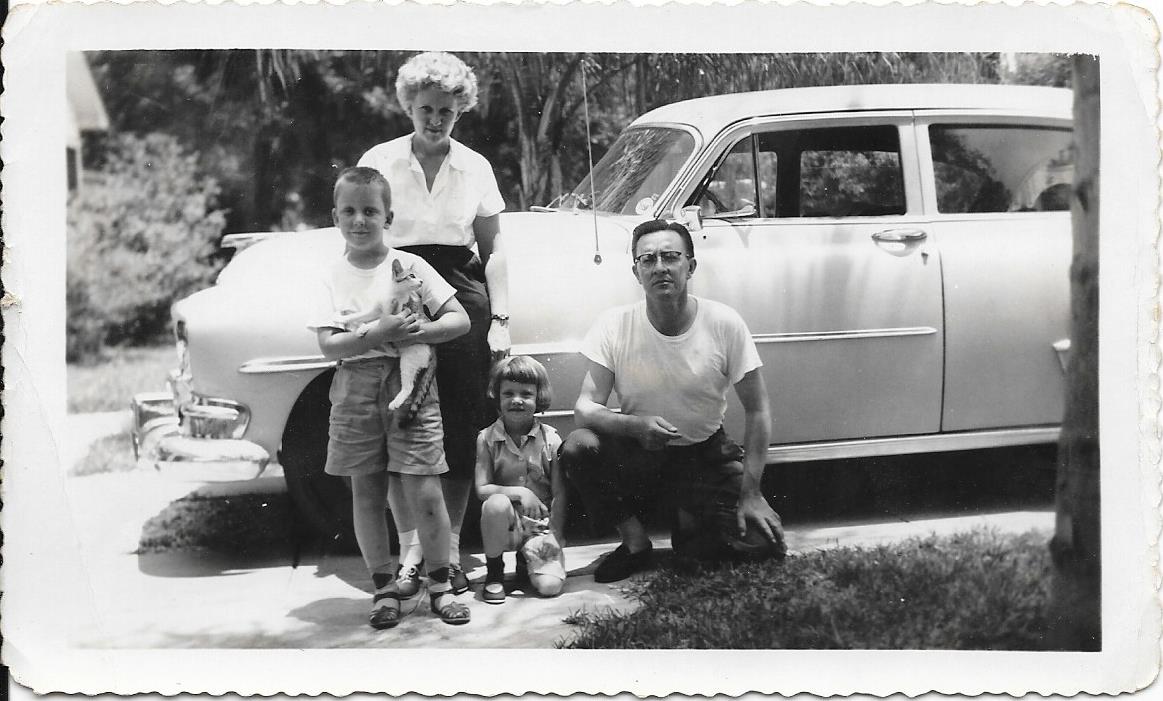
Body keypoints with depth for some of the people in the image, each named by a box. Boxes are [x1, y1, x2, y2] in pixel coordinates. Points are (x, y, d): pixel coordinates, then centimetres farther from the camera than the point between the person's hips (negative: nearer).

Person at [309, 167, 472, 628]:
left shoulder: (409, 266, 3)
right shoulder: (334, 276, 5)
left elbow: (460, 320, 1)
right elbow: (329, 346, -6)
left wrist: (417, 331, -16)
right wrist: (380, 333, -20)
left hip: (410, 382, -2)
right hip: (356, 388, 2)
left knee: (423, 493, -6)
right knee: (366, 494, 7)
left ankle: (440, 584, 10)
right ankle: (384, 587, 19)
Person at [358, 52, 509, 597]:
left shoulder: (475, 167, 8)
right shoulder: (378, 162, 3)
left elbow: (492, 250, 10)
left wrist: (499, 319, 2)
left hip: (462, 295, 1)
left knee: (461, 430, 2)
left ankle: (450, 549, 13)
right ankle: (410, 551, 10)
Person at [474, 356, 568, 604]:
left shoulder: (550, 439, -4)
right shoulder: (487, 438, -4)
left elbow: (559, 493, -3)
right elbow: (481, 489, -10)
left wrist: (555, 534, -12)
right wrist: (519, 493, -24)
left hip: (541, 525, 0)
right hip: (506, 523, 0)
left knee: (549, 585, -21)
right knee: (496, 503, -36)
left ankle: (526, 558, 17)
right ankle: (493, 573, -12)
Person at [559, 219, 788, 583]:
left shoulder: (724, 323, -13)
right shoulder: (615, 325, -12)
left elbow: (757, 411, -7)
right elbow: (585, 407, -15)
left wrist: (750, 493, -14)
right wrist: (637, 426, -36)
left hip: (705, 454, 0)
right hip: (636, 453, 0)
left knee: (764, 543, -20)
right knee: (577, 447, -30)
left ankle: (688, 526, 15)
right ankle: (636, 542, -4)